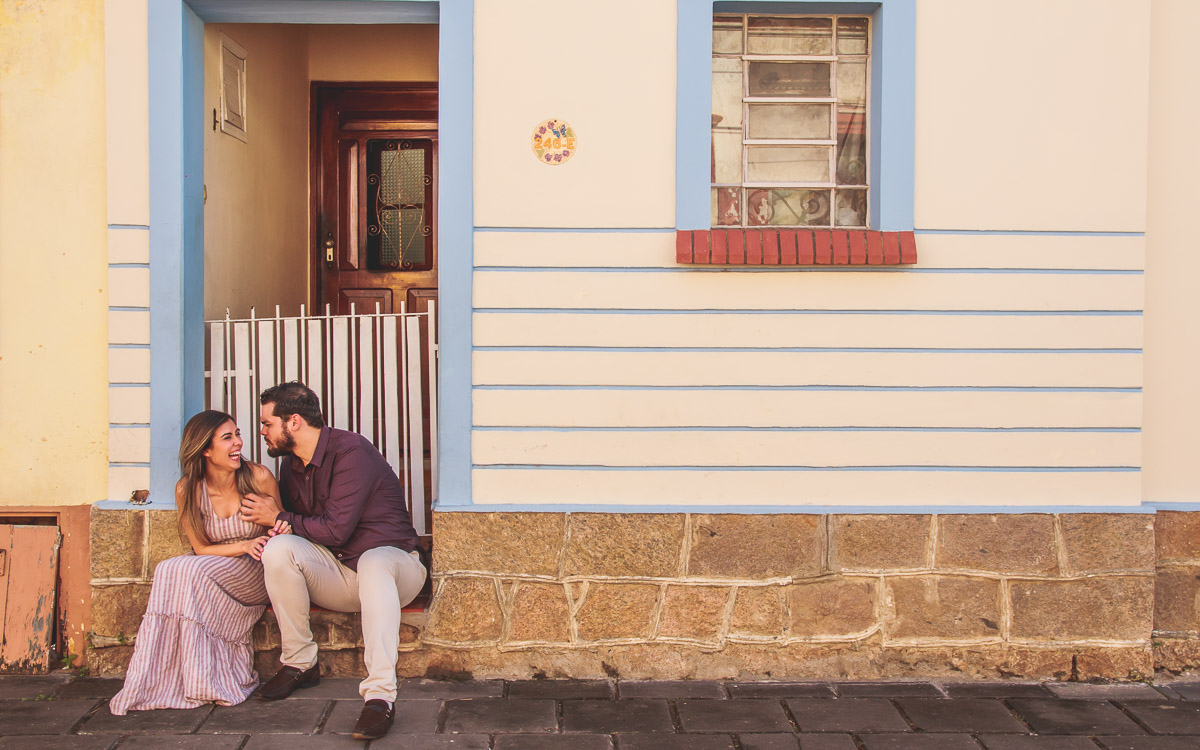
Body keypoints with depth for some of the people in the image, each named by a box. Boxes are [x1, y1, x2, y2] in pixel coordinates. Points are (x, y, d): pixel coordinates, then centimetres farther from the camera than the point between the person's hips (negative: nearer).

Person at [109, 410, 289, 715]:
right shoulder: (188, 490, -6)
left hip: (254, 575, -3)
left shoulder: (258, 478, -11)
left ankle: (205, 681, -22)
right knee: (169, 570, -29)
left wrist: (279, 534, -21)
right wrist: (244, 546, -18)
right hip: (208, 572, 3)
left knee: (186, 572, -29)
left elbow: (279, 529, 3)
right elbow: (202, 549, -2)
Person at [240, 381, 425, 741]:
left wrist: (278, 518, -10)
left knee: (373, 562, -41)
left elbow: (336, 530, -22)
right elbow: (291, 528, 17)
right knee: (279, 548, -21)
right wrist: (277, 526, -8)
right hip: (337, 577, 6)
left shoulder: (351, 451, -17)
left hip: (392, 563, -6)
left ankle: (380, 695, -48)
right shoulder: (291, 464, 9)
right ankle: (300, 663, -9)